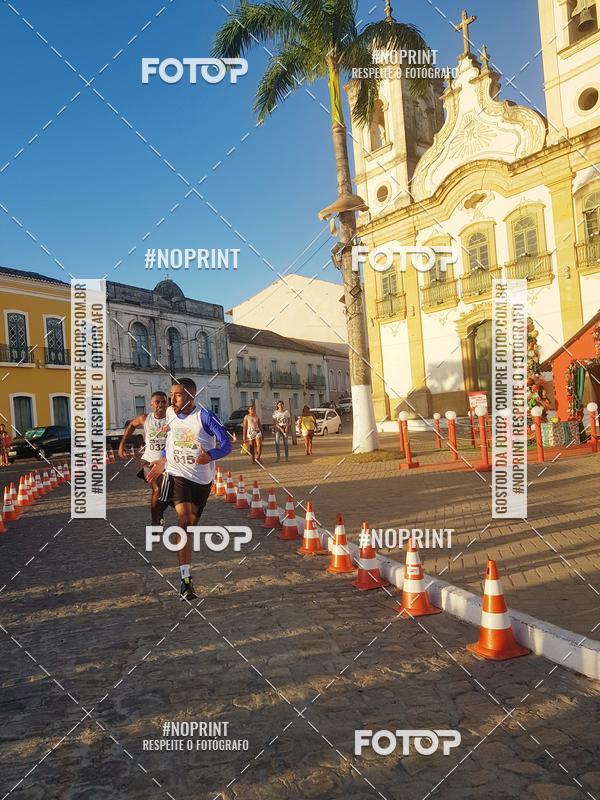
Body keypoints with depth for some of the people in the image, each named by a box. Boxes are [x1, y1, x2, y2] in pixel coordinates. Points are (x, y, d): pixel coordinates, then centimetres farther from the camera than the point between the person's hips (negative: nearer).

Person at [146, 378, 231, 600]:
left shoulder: (204, 416, -13)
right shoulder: (170, 413, 1)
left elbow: (226, 444, -15)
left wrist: (210, 456, -33)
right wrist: (163, 460, 14)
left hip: (202, 479, -1)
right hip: (177, 475, 1)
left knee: (190, 523, 15)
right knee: (184, 519, -20)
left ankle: (185, 569, 41)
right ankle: (186, 579, -19)